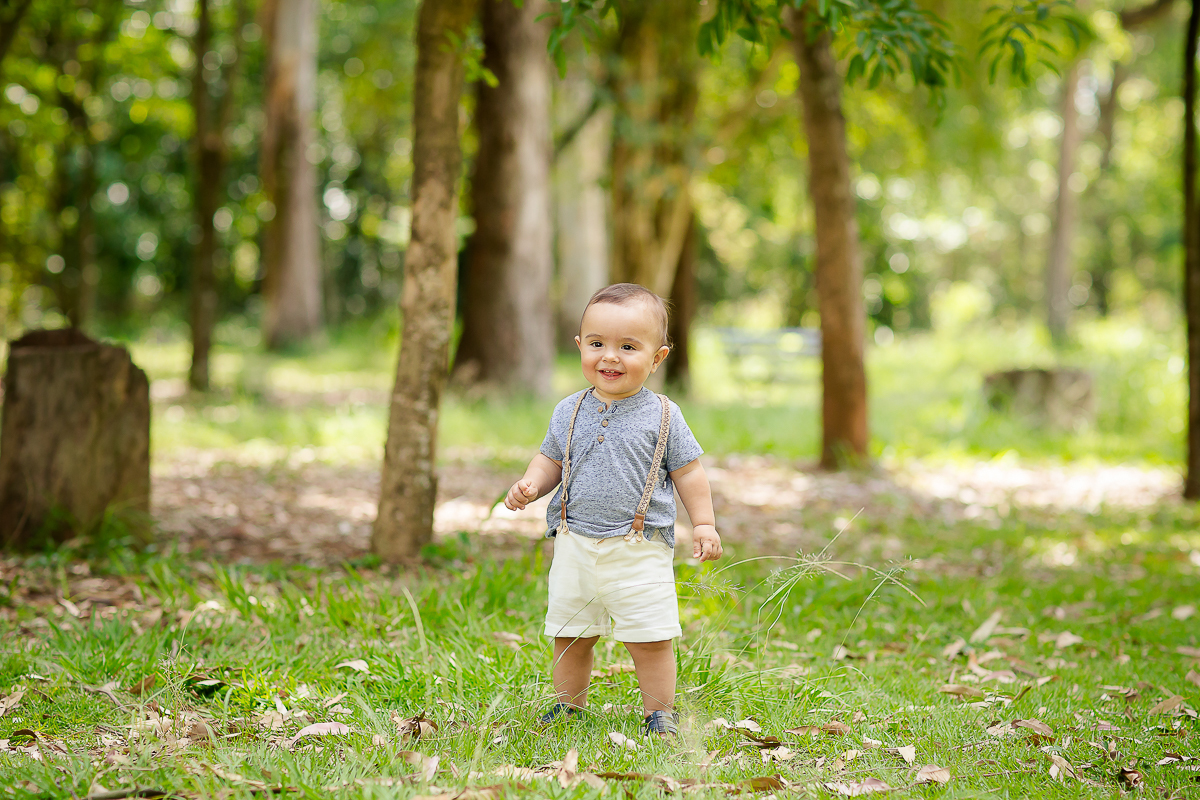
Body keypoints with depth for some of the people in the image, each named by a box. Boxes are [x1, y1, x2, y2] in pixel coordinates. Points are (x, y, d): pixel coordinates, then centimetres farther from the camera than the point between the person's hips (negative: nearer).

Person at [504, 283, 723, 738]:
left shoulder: (662, 417, -2)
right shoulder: (569, 413, 6)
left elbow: (688, 473, 4)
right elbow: (551, 459, 15)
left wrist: (703, 524, 0)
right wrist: (531, 484, -5)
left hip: (640, 550, -3)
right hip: (575, 546, 3)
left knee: (650, 639, -2)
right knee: (569, 635, 11)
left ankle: (660, 714, 13)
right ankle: (569, 706, 28)